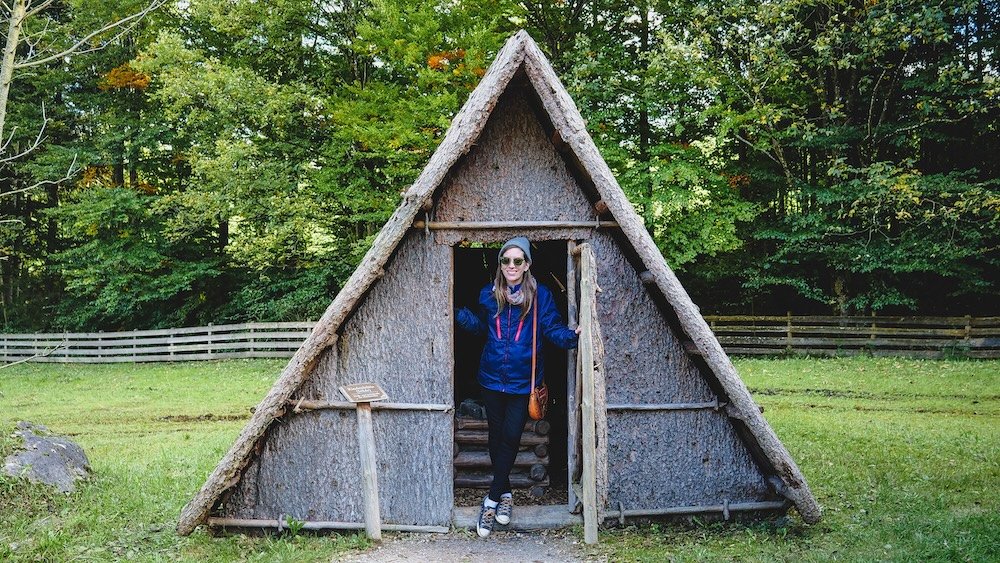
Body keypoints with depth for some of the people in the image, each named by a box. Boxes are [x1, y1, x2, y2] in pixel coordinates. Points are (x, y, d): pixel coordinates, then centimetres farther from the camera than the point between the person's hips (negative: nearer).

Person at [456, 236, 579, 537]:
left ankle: (492, 500, 9)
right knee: (496, 437, 10)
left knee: (510, 437, -2)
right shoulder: (489, 295, 3)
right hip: (492, 378, 3)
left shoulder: (541, 295, -6)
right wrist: (457, 313, 4)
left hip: (522, 380, -3)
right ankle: (505, 493, 27)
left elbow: (553, 328, -8)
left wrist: (572, 335, -26)